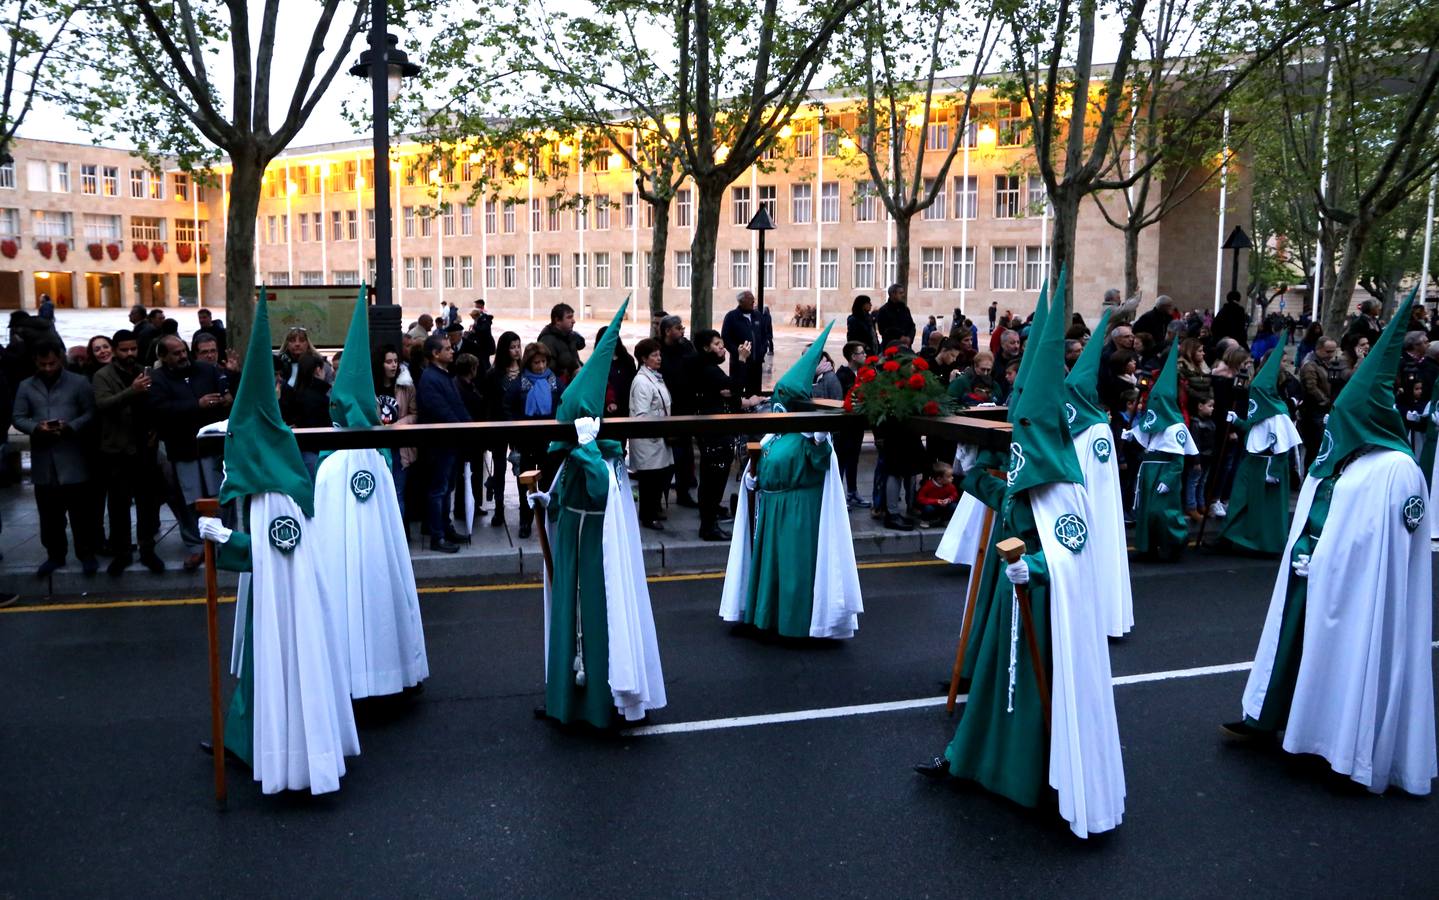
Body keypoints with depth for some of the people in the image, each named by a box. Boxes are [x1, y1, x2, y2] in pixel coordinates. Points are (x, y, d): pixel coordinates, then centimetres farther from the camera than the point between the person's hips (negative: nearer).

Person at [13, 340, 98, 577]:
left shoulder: (79, 382, 2)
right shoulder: (26, 386, 10)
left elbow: (90, 412, -1)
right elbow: (18, 418, 7)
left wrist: (70, 427, -18)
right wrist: (36, 428, -13)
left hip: (72, 459, -3)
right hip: (43, 460, 3)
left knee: (80, 510, 2)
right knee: (49, 512, 10)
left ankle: (86, 553, 12)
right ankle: (55, 555, 21)